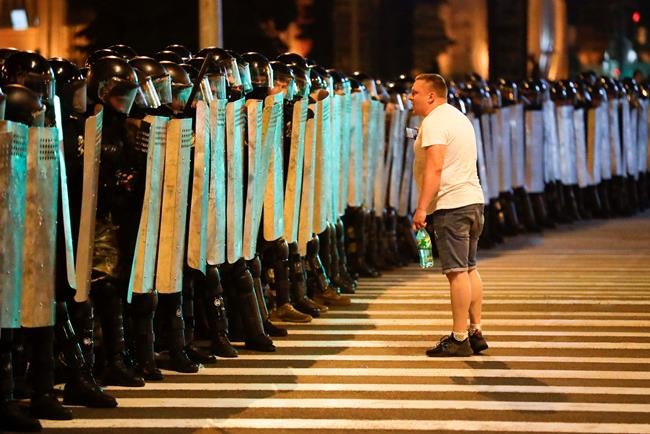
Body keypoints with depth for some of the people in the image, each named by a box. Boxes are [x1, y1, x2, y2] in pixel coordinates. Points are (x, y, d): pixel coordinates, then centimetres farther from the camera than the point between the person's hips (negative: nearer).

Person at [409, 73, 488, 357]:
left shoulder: (434, 122, -11)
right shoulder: (458, 117, 21)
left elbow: (435, 168, -22)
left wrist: (422, 207, -23)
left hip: (451, 205, -10)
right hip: (472, 200, 10)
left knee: (457, 272, -9)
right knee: (469, 269, 14)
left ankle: (459, 339, -9)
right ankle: (475, 333, 16)